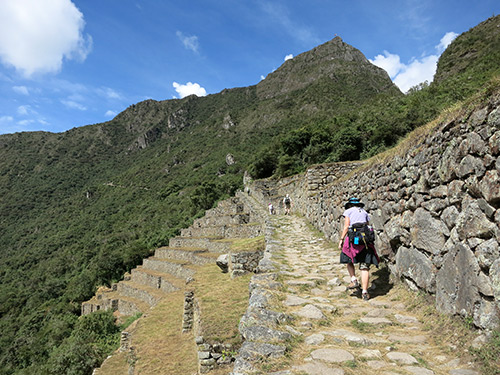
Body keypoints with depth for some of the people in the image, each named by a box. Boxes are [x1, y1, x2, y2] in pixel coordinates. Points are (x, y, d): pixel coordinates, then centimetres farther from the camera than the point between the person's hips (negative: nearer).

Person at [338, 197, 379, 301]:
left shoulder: (348, 211, 12)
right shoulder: (365, 212, 24)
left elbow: (346, 226, 0)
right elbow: (368, 227, 16)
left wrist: (341, 239, 2)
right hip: (366, 238, 3)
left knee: (349, 261, 19)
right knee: (365, 267, 2)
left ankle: (354, 280, 2)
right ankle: (364, 292, 1)